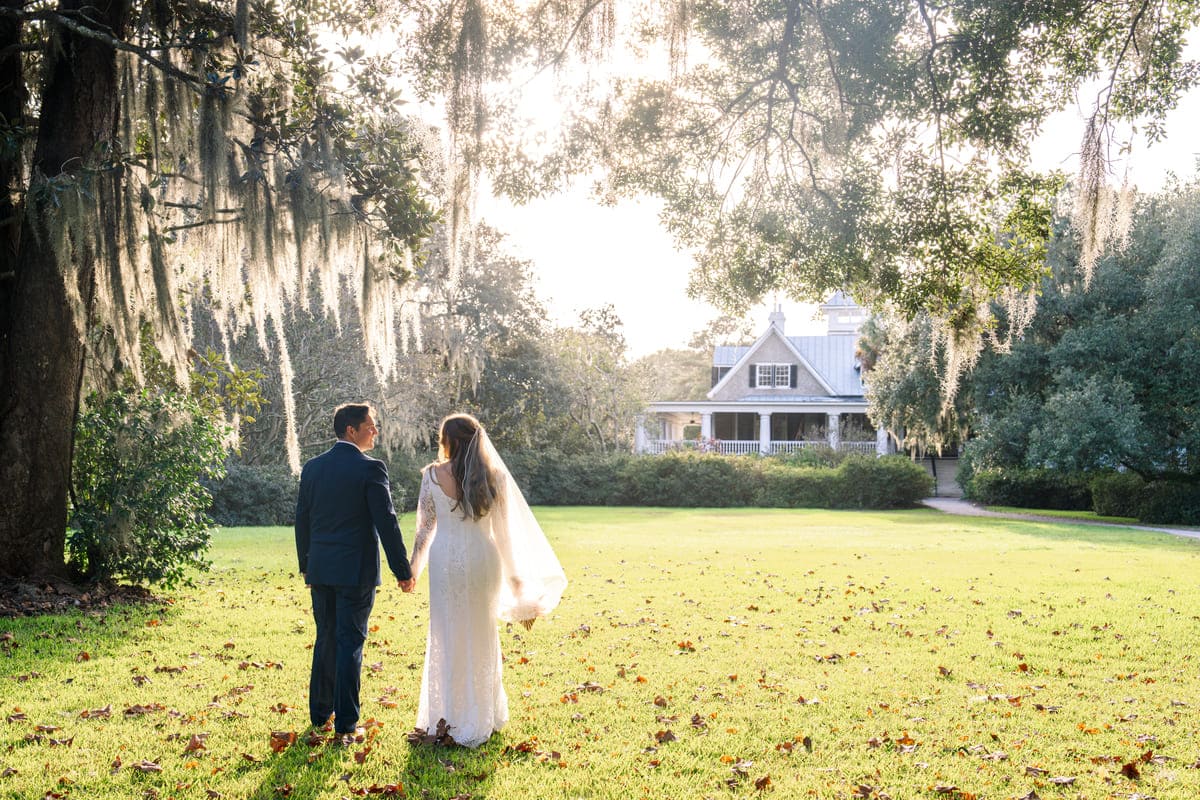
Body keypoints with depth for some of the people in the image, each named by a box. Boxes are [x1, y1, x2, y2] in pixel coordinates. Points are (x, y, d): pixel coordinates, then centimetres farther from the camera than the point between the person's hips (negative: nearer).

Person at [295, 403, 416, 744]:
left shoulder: (312, 468, 5)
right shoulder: (370, 468, -12)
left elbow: (302, 520, 11)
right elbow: (386, 523, -14)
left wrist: (305, 565, 21)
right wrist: (402, 571, -7)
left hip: (320, 569, 6)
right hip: (356, 570, -5)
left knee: (325, 640, 17)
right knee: (350, 644, 1)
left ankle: (320, 713, 25)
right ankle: (345, 725, 5)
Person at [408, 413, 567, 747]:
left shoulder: (433, 475, -7)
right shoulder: (494, 476, -2)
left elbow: (425, 527, -1)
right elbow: (505, 530, 3)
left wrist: (413, 568, 11)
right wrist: (516, 575, 11)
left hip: (447, 560, -2)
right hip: (483, 558, 2)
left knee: (448, 636, 9)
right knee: (482, 635, 16)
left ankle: (451, 718, 14)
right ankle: (483, 716, 26)